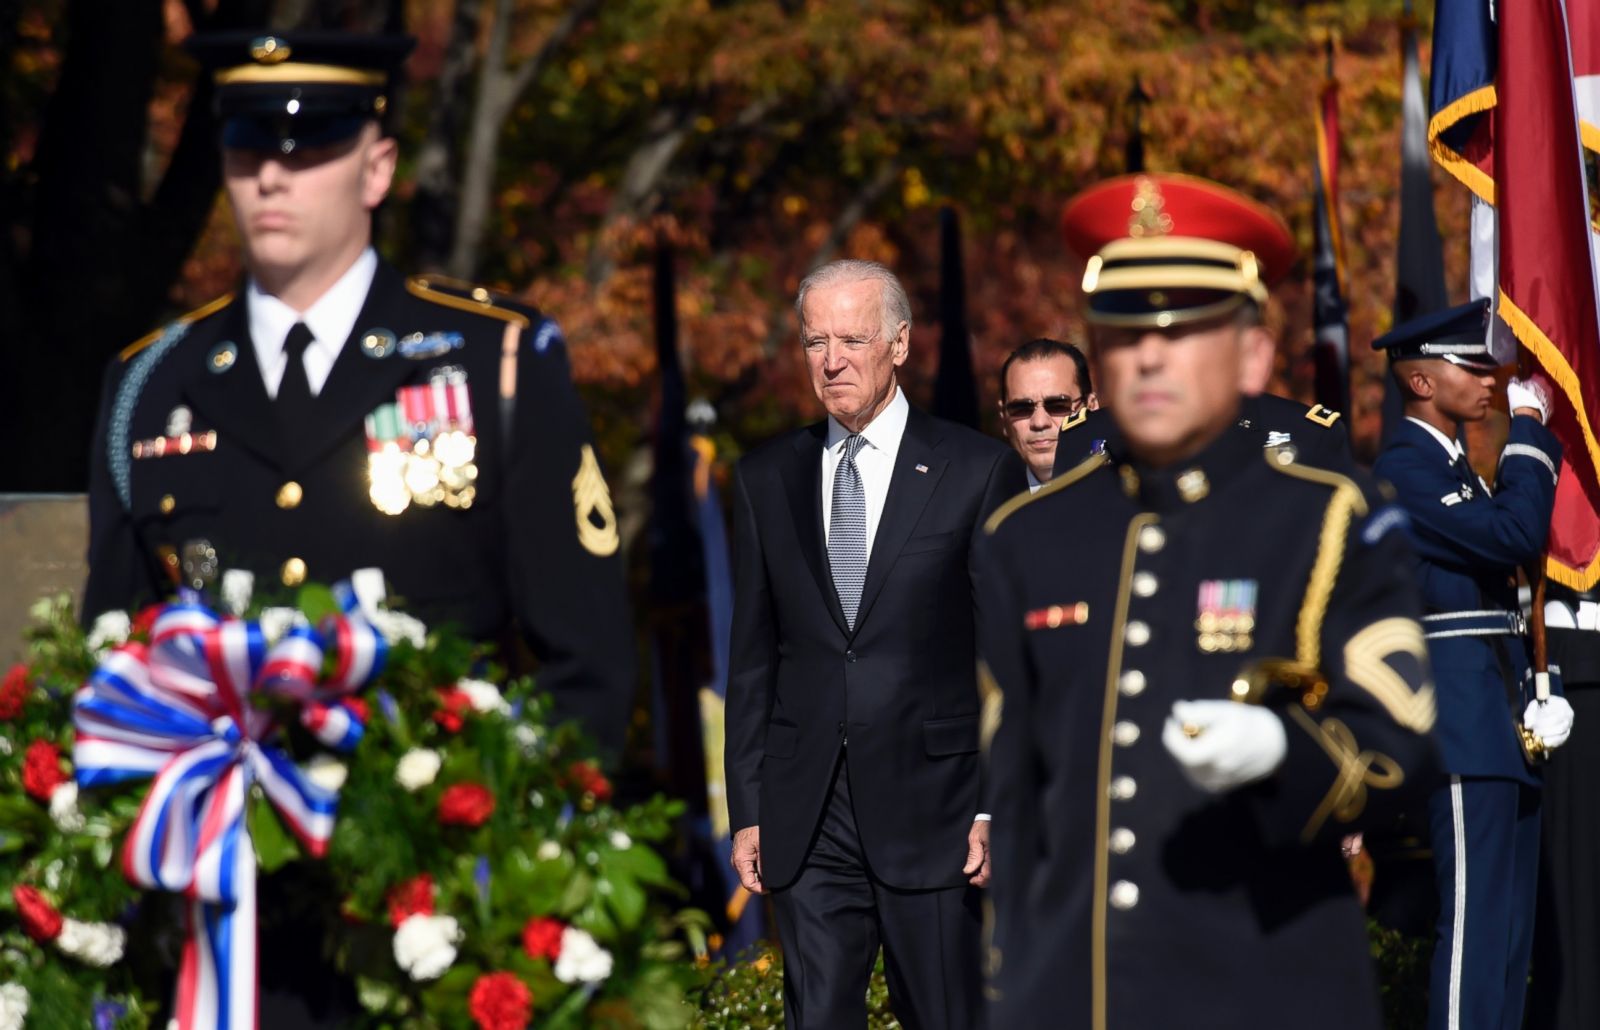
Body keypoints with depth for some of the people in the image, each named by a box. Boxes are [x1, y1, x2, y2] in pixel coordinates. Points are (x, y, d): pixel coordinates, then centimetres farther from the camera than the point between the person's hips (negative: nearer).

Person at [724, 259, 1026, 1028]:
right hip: (806, 817, 3)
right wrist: (747, 811, 7)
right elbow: (752, 655, 12)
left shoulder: (978, 471, 0)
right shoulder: (765, 479, 11)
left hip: (930, 810, -3)